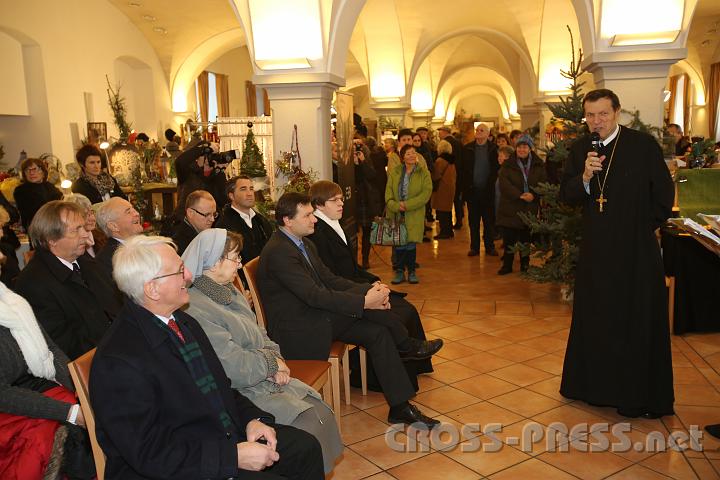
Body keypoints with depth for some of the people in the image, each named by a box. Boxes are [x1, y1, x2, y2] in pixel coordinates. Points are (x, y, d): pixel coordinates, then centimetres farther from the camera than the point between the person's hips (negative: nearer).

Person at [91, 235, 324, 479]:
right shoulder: (119, 361, -23)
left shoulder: (185, 322, 4)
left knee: (306, 447, 2)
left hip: (226, 435, 8)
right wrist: (234, 457, -23)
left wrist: (252, 419, -4)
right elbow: (149, 453, -22)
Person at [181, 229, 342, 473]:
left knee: (323, 414, -1)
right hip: (241, 392, -9)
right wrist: (272, 363, -9)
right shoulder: (195, 310, -23)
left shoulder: (229, 292, 9)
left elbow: (259, 334, 15)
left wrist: (276, 362, -5)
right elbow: (234, 367, -24)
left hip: (268, 379, 9)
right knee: (307, 428, -15)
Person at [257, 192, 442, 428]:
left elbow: (330, 280, 10)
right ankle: (407, 346, 0)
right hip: (297, 333, -10)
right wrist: (364, 301, -25)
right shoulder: (278, 252, -21)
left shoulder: (305, 244, 11)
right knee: (362, 293, -22)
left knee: (377, 332, -6)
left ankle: (400, 408, 2)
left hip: (315, 318, 10)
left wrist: (370, 291, -7)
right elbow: (314, 295, -27)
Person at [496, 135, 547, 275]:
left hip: (529, 209, 1)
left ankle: (525, 265, 20)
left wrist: (533, 195, -20)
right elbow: (504, 183, -11)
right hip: (510, 207, -1)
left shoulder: (538, 165, 6)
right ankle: (507, 265, 12)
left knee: (525, 238, 8)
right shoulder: (508, 165, 2)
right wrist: (520, 195, -21)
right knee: (508, 238, 0)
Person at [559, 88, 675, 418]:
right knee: (594, 321, 13)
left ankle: (639, 396, 20)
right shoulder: (579, 149, 3)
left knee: (637, 323, 6)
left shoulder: (644, 145, -8)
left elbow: (664, 196, -4)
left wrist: (639, 229, 2)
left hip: (636, 252, -4)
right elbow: (565, 196, -2)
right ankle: (597, 384, 29)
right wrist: (584, 177, -20)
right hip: (596, 251, 4)